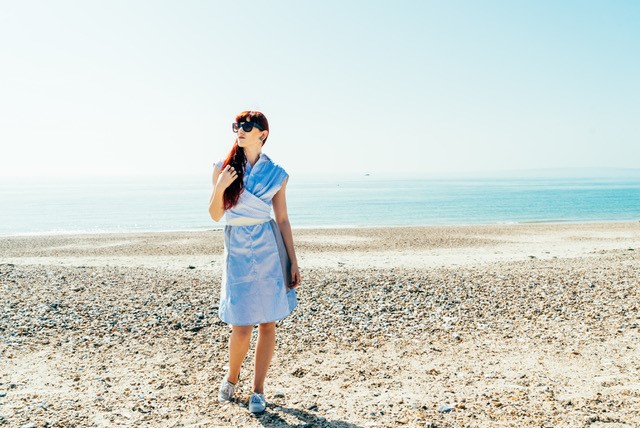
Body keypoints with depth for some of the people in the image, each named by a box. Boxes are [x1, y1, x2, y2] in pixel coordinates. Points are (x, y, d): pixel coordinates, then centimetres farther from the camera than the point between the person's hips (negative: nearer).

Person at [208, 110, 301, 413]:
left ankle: (258, 390, 22)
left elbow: (282, 219, 6)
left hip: (269, 251, 1)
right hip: (237, 251, 0)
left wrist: (293, 261, 2)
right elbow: (215, 215, 4)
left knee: (268, 323, 5)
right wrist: (220, 187, -14)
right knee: (242, 327, 0)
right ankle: (231, 378, 30)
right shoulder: (224, 168, 4)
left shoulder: (275, 174, 3)